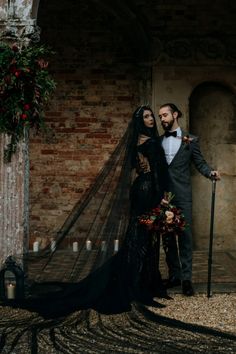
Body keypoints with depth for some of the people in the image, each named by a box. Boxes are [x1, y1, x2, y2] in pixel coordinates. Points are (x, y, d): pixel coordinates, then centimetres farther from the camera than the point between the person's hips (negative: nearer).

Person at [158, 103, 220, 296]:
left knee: (185, 235, -4)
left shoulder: (190, 140, 4)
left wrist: (210, 172, -17)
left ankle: (186, 278, 0)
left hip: (182, 195, -3)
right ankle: (174, 274, 17)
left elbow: (200, 162, 1)